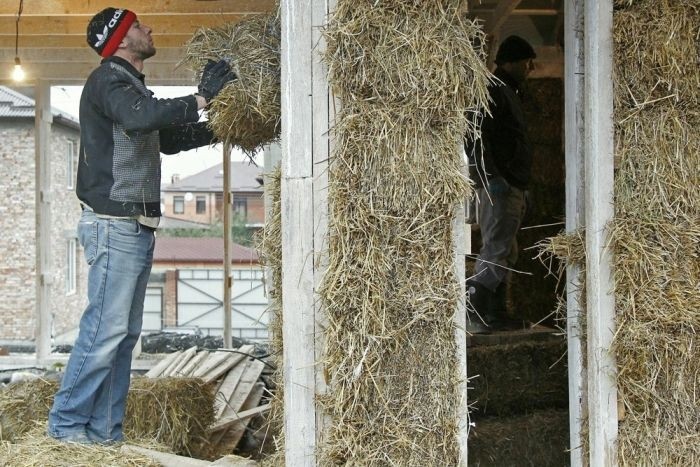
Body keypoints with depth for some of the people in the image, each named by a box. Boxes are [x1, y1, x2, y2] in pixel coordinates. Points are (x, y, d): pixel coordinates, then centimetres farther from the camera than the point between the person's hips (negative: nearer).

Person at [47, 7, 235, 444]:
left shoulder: (133, 86, 22)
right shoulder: (108, 79, -8)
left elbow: (169, 139, 29)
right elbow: (140, 118, -28)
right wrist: (200, 99, -26)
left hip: (136, 227, 10)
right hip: (114, 224, -10)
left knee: (125, 333, 9)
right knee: (105, 328, -9)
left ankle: (104, 429, 13)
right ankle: (66, 423, 0)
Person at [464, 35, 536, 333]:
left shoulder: (509, 93, 23)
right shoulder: (492, 91, -9)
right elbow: (475, 140, -20)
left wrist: (522, 187, 24)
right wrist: (492, 179, -25)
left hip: (512, 188, 11)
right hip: (499, 187, -11)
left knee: (506, 253, 10)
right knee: (496, 251, -14)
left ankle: (495, 315, 14)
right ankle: (471, 313, -17)